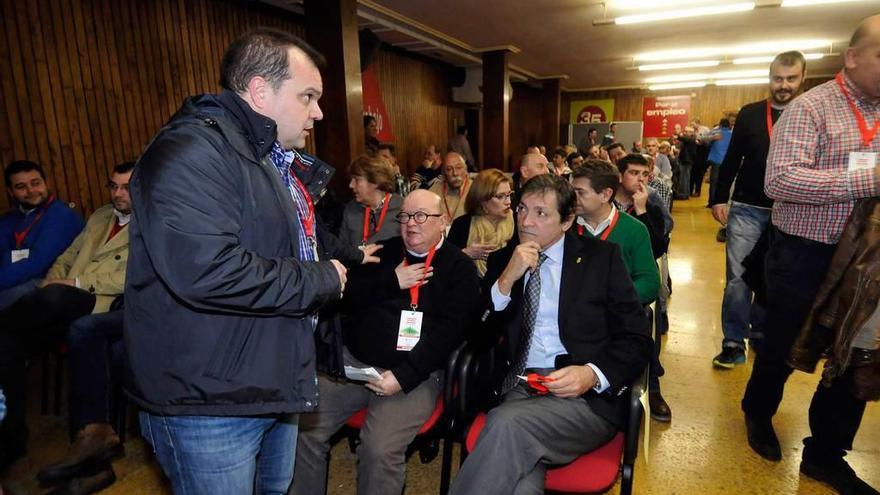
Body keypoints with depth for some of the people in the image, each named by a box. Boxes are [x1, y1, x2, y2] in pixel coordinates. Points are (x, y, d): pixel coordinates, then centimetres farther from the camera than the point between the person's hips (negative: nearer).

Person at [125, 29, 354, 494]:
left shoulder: (276, 159, 12)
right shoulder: (190, 150, -21)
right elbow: (206, 270, -36)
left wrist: (351, 259, 7)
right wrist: (323, 280, -23)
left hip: (277, 383, 10)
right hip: (209, 403, -9)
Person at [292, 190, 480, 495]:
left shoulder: (460, 268, 0)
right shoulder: (384, 251, 13)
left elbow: (448, 331, -10)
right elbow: (346, 294, 4)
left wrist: (404, 376, -19)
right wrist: (391, 281, -9)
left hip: (415, 373, -4)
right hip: (354, 361, 4)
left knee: (380, 449, -24)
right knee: (303, 427, -9)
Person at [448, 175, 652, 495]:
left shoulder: (602, 257, 5)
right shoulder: (502, 260, 12)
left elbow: (637, 340, 3)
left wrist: (593, 374, -16)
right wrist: (507, 278, -7)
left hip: (588, 396, -1)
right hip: (517, 390, 2)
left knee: (507, 423, -31)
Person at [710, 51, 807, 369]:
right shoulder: (750, 114, 3)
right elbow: (731, 160, 5)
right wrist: (719, 199, 0)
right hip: (747, 209, 0)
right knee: (738, 278, -3)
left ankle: (761, 335, 29)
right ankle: (734, 343, 6)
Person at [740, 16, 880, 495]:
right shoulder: (811, 108, -12)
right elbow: (779, 181, -26)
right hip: (804, 257, -6)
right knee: (782, 350, 12)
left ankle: (825, 453, 33)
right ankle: (757, 413, 41)